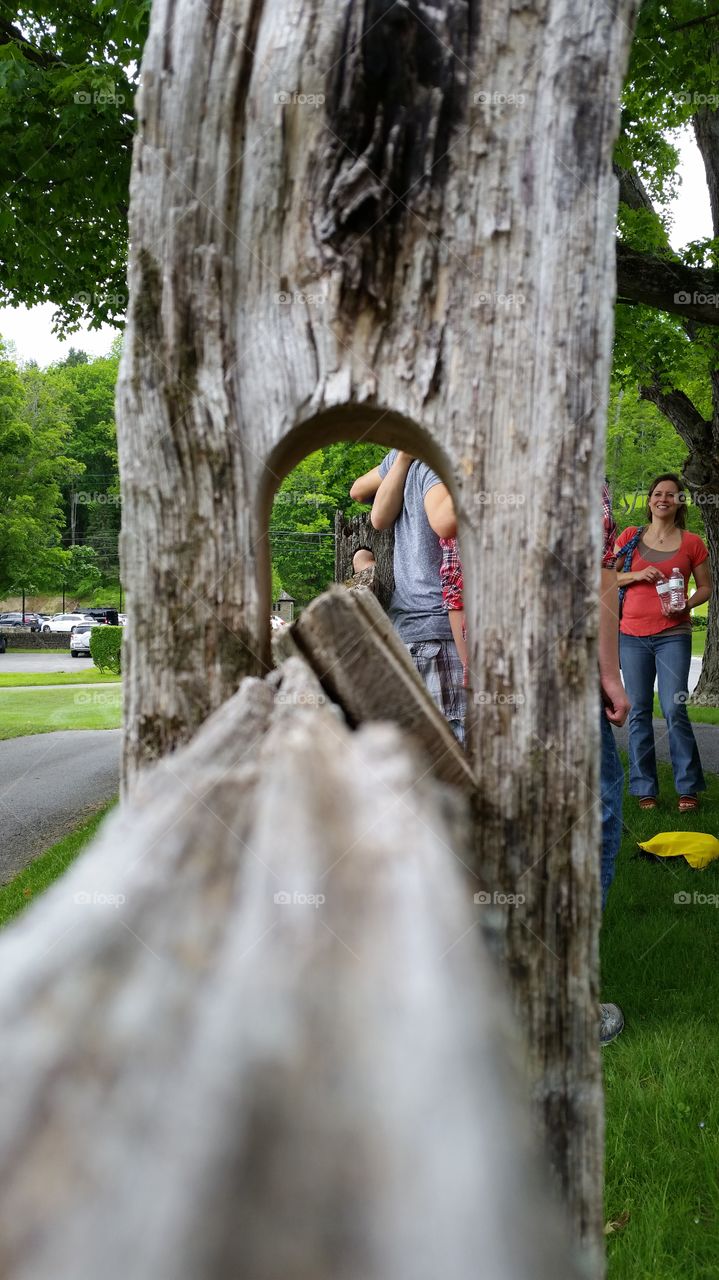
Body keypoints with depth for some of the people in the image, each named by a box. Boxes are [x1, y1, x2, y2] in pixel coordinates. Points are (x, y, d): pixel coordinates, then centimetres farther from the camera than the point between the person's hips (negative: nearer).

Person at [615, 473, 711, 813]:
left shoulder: (691, 543, 4)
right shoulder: (630, 537, 8)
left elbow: (705, 587, 10)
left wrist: (686, 604, -10)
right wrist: (637, 574, -9)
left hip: (673, 635, -2)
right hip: (632, 635, 2)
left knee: (674, 710, -8)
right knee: (639, 711, 4)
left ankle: (688, 788, 3)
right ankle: (645, 788, 12)